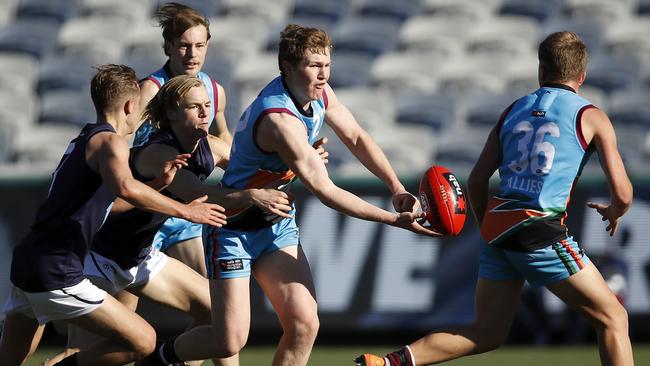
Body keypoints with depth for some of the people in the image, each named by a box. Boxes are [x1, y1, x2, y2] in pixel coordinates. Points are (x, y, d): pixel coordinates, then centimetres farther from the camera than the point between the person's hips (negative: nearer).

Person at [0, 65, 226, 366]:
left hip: (26, 263, 10)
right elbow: (126, 189, -29)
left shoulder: (83, 141, 20)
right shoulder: (110, 141, -8)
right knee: (142, 341, -9)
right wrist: (185, 211, -21)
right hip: (56, 274, -10)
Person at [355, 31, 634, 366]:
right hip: (541, 234, -6)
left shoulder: (512, 111, 16)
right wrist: (613, 213, 21)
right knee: (613, 318, 5)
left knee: (487, 333, 12)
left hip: (496, 226, 6)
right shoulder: (591, 118, 2)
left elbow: (477, 180, 14)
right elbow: (622, 194, -3)